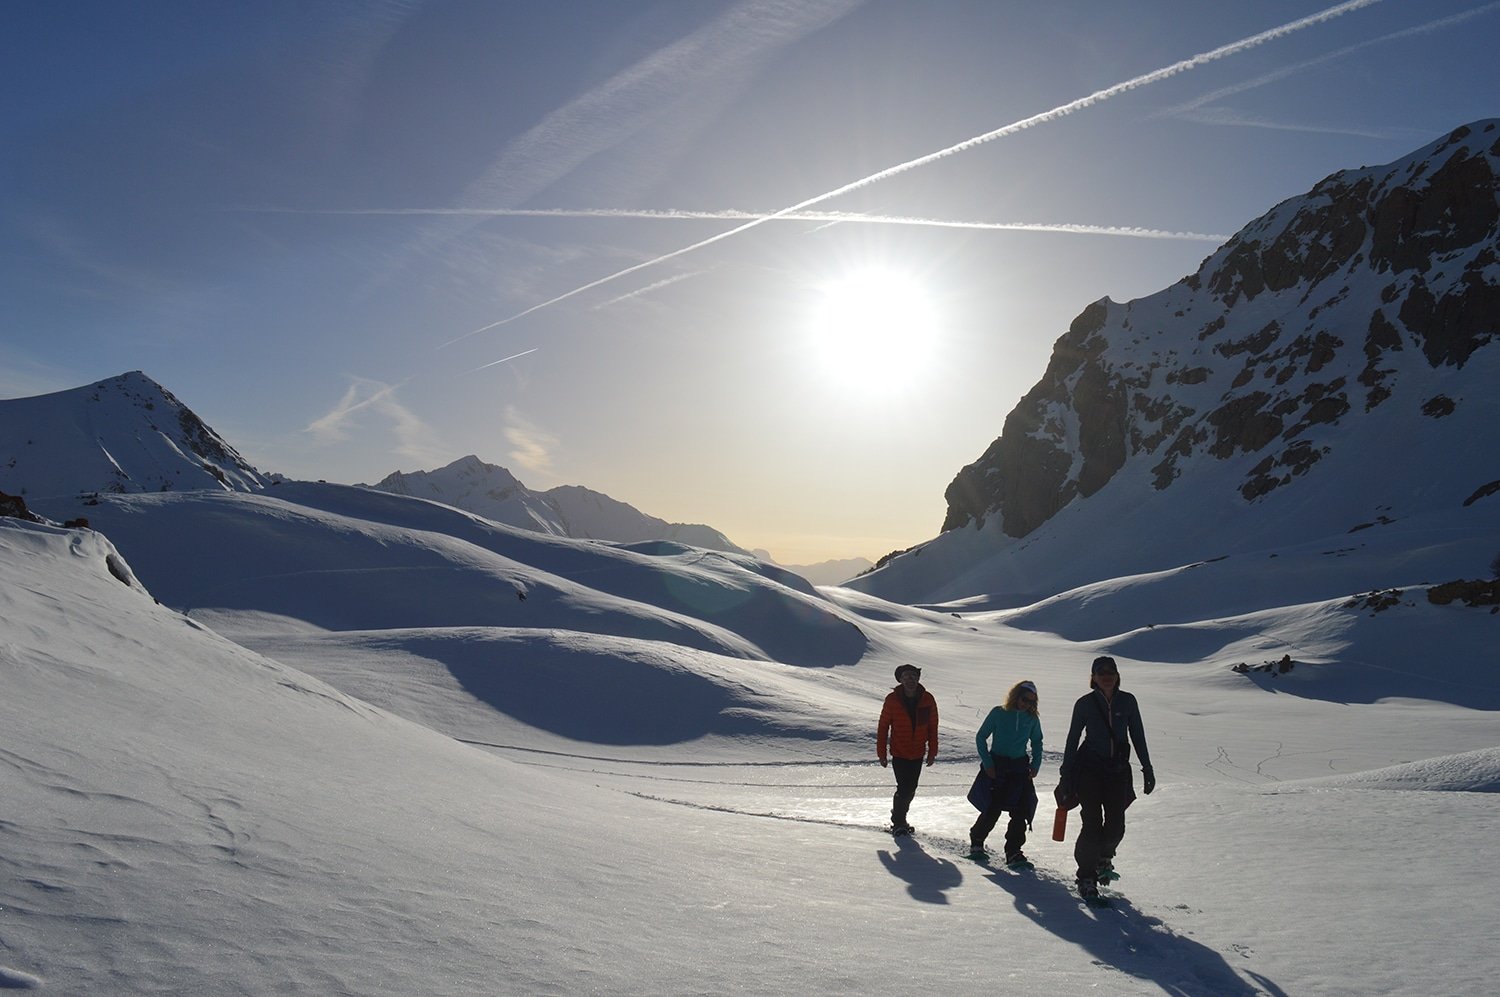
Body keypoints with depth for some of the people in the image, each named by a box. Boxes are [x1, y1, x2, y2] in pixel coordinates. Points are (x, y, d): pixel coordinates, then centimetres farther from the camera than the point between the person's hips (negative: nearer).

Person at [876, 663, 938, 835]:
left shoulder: (927, 699, -7)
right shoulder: (892, 700, -12)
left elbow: (933, 727, 3)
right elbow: (883, 727, -4)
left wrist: (932, 752, 4)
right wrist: (881, 753, -2)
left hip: (918, 753, 3)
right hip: (899, 753, -3)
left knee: (911, 789, 13)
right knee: (904, 789, -9)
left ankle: (899, 818, 34)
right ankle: (898, 822, 10)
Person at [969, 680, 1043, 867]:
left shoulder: (1032, 719, 4)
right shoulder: (998, 713, -5)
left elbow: (1037, 743, 19)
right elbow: (981, 737, 0)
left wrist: (1036, 764, 5)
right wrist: (987, 763, -7)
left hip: (1020, 767, 3)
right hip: (997, 765, -3)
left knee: (1021, 811, -8)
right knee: (993, 809, -4)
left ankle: (1014, 853, -1)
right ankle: (976, 840, 21)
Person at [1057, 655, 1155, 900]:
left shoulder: (1127, 701, 4)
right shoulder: (1085, 703, -1)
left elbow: (1138, 736, 10)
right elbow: (1072, 740, 3)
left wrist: (1147, 769, 7)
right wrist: (1066, 775, 2)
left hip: (1118, 770, 2)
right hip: (1089, 768, -2)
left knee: (1116, 825, -1)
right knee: (1093, 824, -8)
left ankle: (1104, 857, 33)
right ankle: (1086, 877, 7)